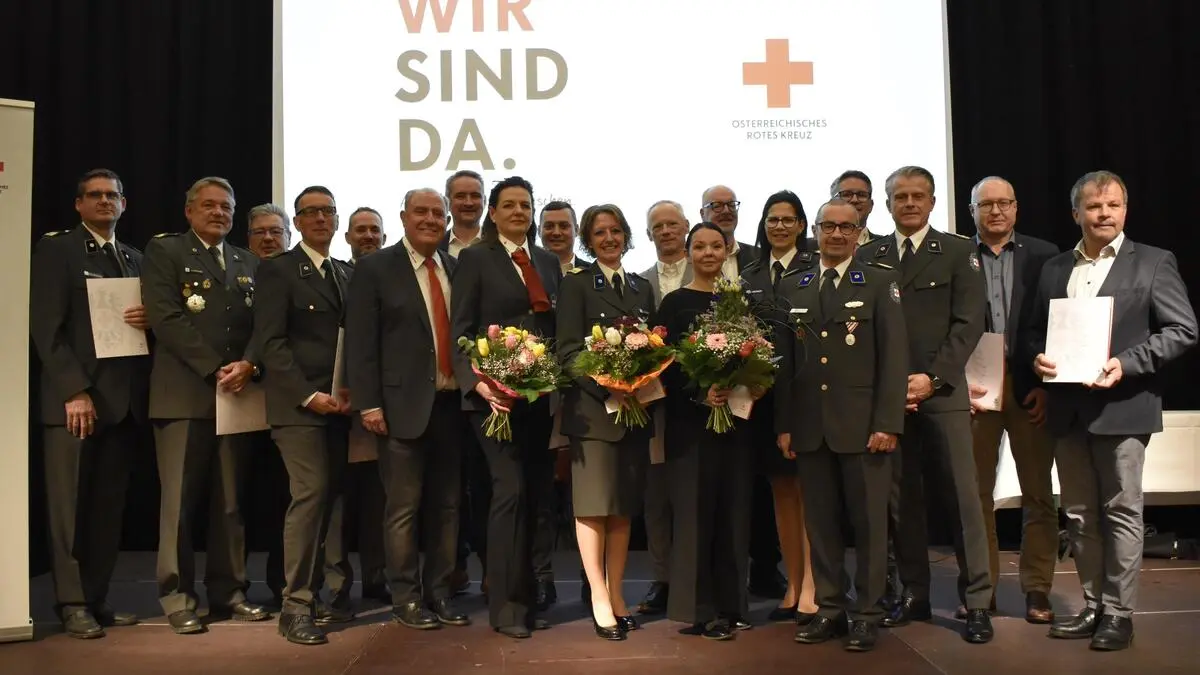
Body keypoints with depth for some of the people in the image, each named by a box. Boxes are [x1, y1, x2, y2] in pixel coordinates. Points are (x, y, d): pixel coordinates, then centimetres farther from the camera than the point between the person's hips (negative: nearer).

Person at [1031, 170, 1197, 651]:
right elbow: (1037, 330, 16)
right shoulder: (1054, 269, 14)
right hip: (1068, 408, 5)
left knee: (1121, 512, 2)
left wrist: (1126, 364, -17)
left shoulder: (1153, 263, 0)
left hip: (1122, 405, -4)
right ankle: (1093, 605, 22)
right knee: (1079, 514, 10)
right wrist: (1038, 357, -5)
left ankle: (1119, 613, 12)